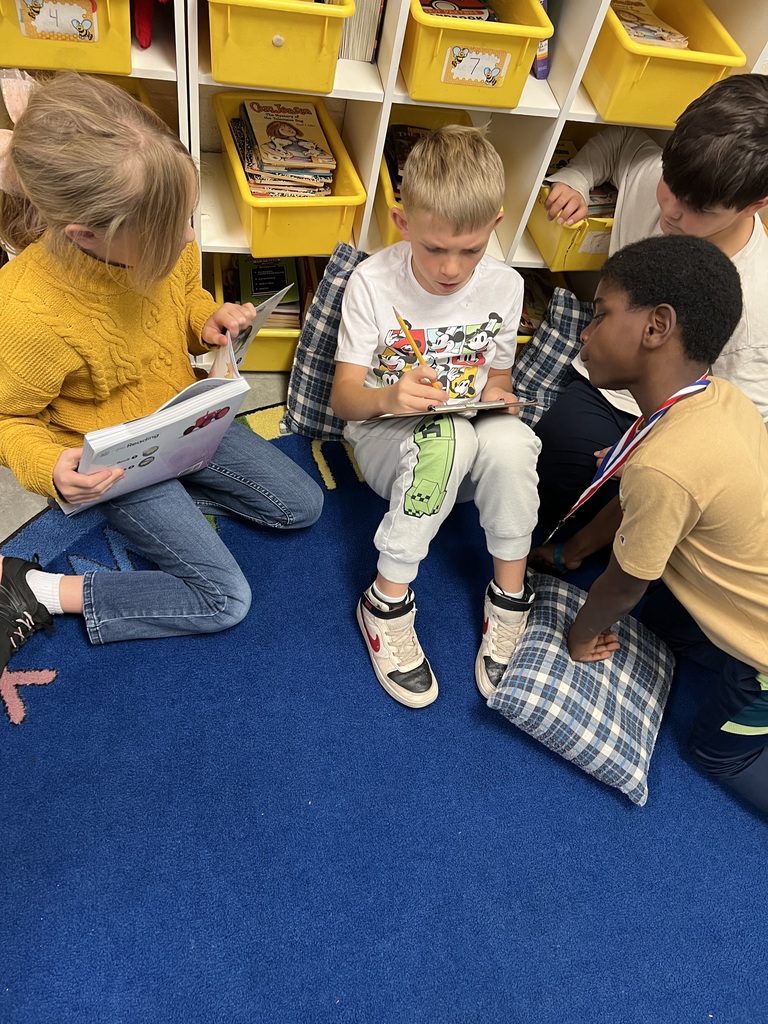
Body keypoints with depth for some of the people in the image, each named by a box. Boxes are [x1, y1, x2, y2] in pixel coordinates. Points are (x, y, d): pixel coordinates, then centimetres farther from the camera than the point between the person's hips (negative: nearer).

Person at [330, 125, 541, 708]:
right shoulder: (373, 282, -11)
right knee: (448, 436, -37)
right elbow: (344, 397, -10)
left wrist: (496, 397, -14)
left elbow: (499, 380, 11)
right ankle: (388, 602, -22)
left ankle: (510, 597, -13)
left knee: (507, 439, -34)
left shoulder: (504, 287, -3)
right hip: (385, 439, -2)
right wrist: (388, 397, -33)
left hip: (474, 446, 2)